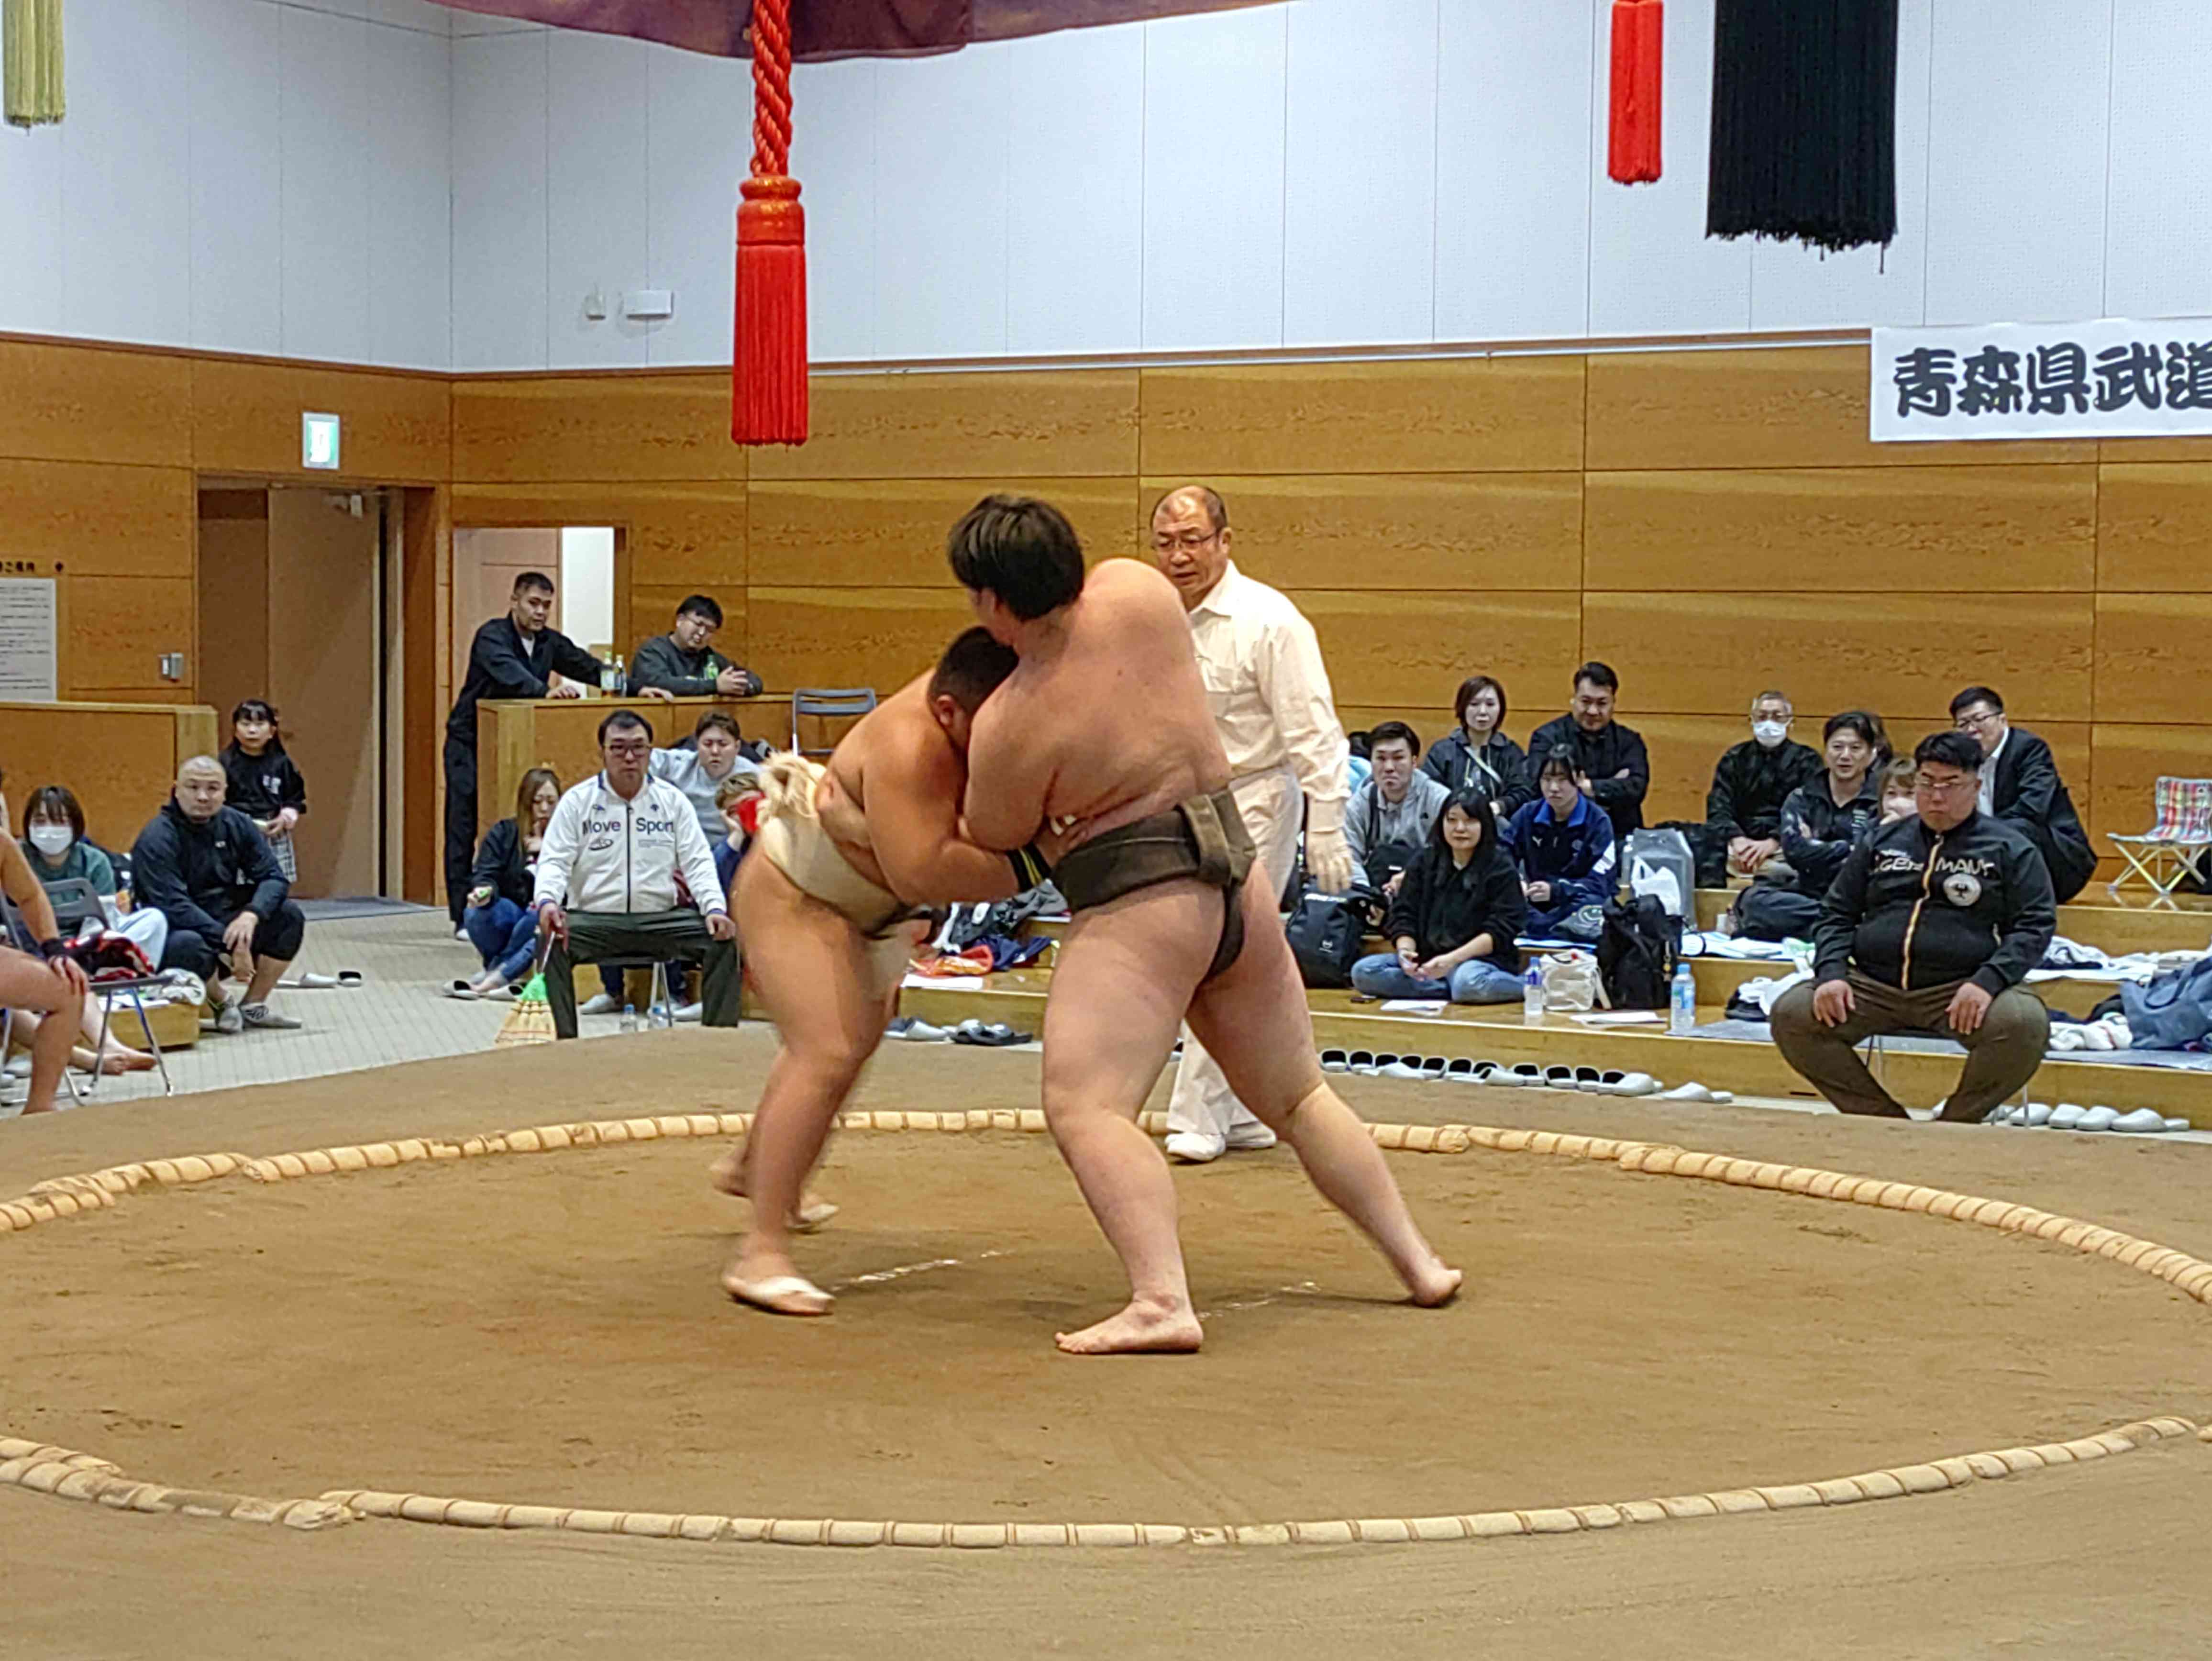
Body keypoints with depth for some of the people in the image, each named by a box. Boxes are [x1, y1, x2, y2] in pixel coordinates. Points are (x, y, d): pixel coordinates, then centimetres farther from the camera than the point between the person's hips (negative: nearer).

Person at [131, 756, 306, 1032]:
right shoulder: (156, 839, -16)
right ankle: (223, 1005, -7)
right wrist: (229, 944, -29)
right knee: (188, 945, -39)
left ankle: (253, 1006, 0)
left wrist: (251, 915, -25)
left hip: (228, 926, 6)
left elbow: (274, 878, -2)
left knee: (289, 917, -13)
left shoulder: (238, 825, 3)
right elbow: (173, 906, -25)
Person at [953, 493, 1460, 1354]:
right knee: (1297, 1097, 22)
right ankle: (1418, 1260, 30)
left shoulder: (1010, 726, -15)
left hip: (1139, 902, -8)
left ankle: (1162, 1301, -30)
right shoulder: (1138, 591, -2)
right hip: (1241, 878, 8)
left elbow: (993, 843, 1)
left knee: (1083, 1105, -13)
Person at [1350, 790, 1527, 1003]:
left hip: (1482, 959, -6)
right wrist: (1405, 950, -17)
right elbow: (1403, 916, 7)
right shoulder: (1424, 862, 12)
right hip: (1427, 958, 6)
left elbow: (1500, 930, -9)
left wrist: (1452, 960, -23)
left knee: (1469, 982, -42)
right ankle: (1454, 990, -21)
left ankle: (1528, 986, -14)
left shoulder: (1500, 868, -2)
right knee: (1363, 972, -19)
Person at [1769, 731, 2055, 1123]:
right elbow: (1837, 914, 20)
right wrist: (1831, 972, -2)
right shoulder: (1882, 842, 20)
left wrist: (1988, 981, -16)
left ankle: (1955, 1125, -8)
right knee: (1790, 1015, -20)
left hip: (1961, 992, -3)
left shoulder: (2009, 849, 11)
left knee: (2025, 1024, -33)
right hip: (1872, 986, 3)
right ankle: (1886, 1122, -9)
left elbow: (2036, 924, 2)